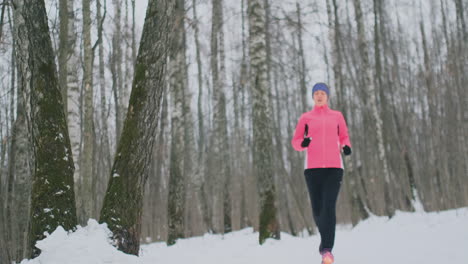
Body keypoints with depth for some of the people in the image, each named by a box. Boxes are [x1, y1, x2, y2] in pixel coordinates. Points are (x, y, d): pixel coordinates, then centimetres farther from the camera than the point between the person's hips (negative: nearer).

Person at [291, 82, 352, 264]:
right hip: (313, 168, 1)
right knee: (317, 209, 2)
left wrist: (346, 147, -1)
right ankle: (326, 237, 32)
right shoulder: (306, 118, 10)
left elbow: (344, 137, 21)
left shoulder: (337, 116, 13)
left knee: (329, 206, -16)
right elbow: (295, 142, 11)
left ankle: (327, 249, -18)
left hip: (334, 167, 0)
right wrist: (303, 143, -13)